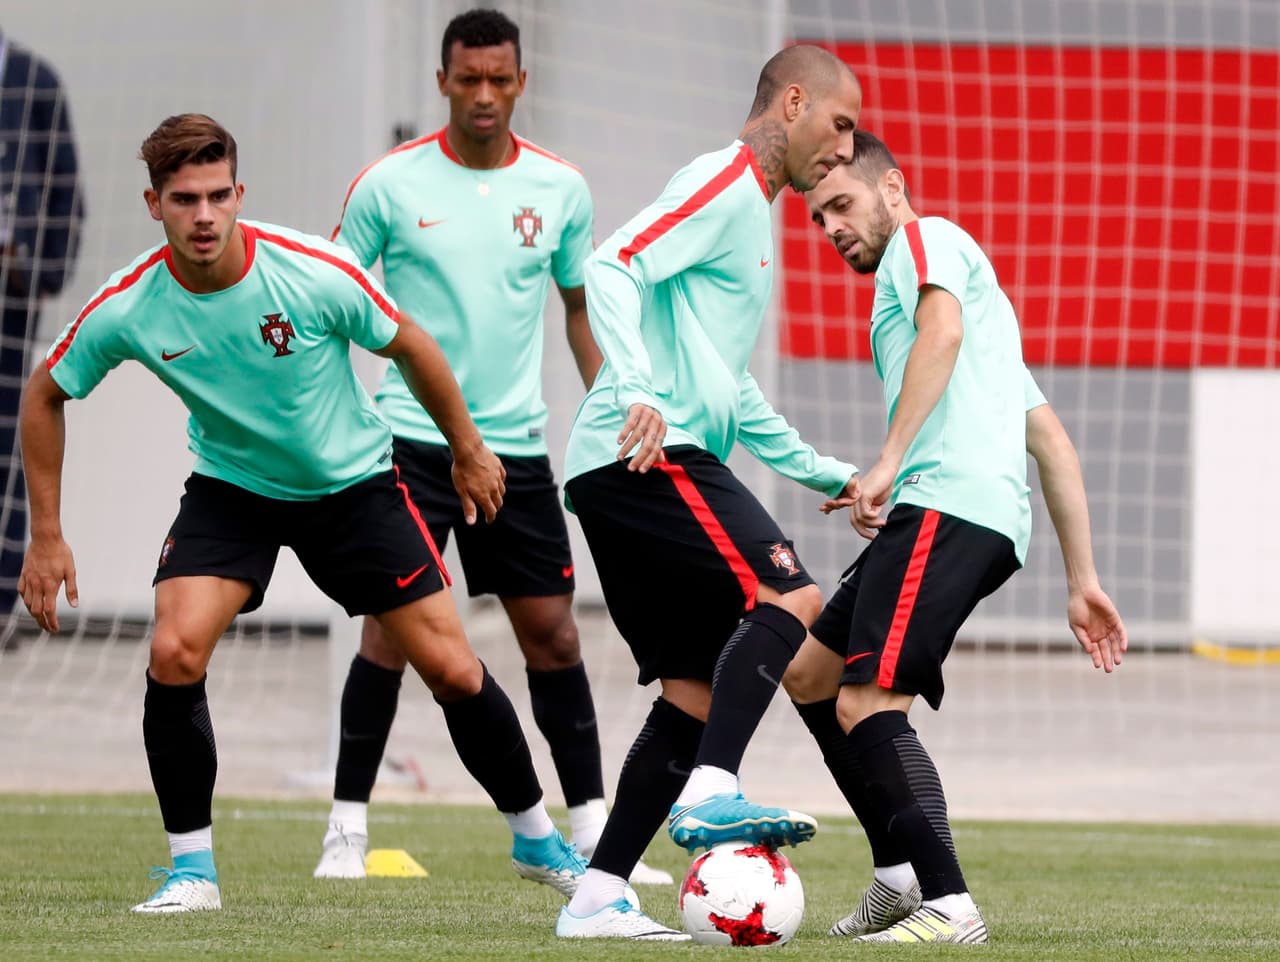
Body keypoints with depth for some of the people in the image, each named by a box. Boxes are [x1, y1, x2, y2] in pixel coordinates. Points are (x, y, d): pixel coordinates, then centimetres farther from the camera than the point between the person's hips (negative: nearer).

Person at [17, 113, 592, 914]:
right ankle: (192, 869, -6)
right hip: (230, 488, 1)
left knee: (452, 669, -4)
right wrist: (47, 537, -4)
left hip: (354, 481, -1)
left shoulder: (316, 274, -27)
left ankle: (538, 839, 19)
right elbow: (46, 397, -3)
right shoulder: (126, 309, -21)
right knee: (174, 652, -21)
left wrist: (468, 450, 4)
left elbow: (408, 346, -8)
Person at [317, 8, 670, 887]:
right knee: (391, 627, -9)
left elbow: (583, 310, 16)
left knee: (553, 631, 4)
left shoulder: (561, 189, 4)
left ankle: (592, 834, 11)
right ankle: (349, 826, 0)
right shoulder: (390, 185, -4)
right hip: (412, 440, -3)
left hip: (517, 444, 3)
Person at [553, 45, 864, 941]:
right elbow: (614, 268, -18)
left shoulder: (753, 210, 28)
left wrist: (821, 470, 37)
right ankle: (712, 793, -30)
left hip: (627, 472, 10)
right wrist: (637, 391, -31)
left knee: (696, 694, 5)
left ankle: (597, 897, 2)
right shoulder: (725, 183, -4)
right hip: (649, 456, -10)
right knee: (789, 595, -22)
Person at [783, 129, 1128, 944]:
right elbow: (1052, 440, 30)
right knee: (809, 670, 18)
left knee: (866, 703, -20)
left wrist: (889, 462, -22)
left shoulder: (927, 238, 8)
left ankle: (950, 906, -28)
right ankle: (902, 876, 14)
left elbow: (943, 330, -15)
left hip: (948, 504, -10)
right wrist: (1082, 580, 25)